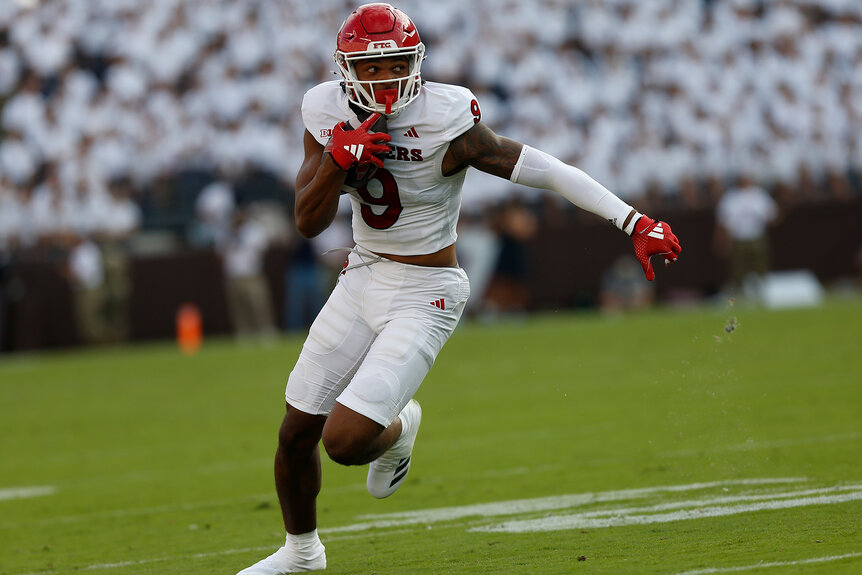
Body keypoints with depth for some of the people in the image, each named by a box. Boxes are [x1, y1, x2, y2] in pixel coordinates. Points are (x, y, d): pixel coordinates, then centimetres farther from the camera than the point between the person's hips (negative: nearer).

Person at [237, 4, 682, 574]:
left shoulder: (446, 124, -22)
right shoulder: (330, 113, -5)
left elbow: (547, 171, -20)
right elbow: (308, 222, -5)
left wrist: (635, 223, -22)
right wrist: (336, 160, -24)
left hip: (424, 296, -5)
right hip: (362, 278, 5)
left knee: (345, 441, -16)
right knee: (296, 434, 10)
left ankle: (398, 427, 22)